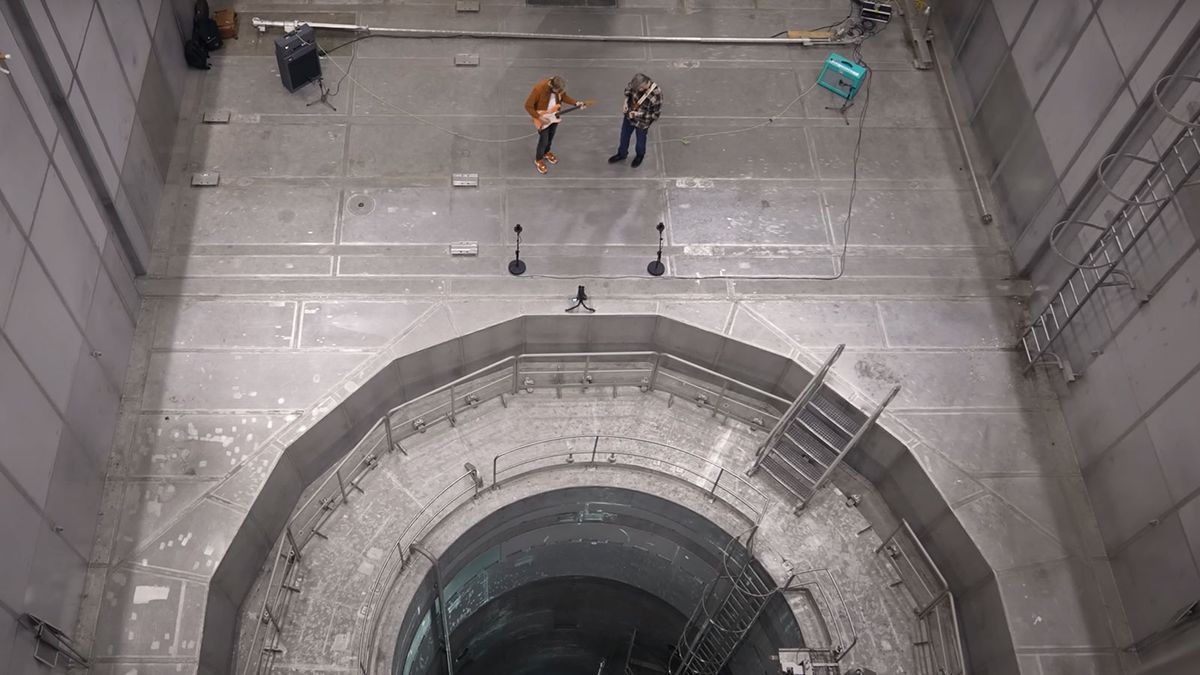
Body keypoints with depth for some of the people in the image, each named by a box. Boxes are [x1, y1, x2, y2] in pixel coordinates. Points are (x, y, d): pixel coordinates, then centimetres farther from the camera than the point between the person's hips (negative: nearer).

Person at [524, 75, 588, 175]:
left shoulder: (559, 87, -20)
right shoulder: (539, 89, -36)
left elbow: (564, 96, 2)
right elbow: (528, 106, -27)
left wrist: (576, 103, -10)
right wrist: (539, 118, -29)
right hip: (543, 119, -5)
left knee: (550, 137, 25)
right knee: (544, 140, 8)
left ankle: (546, 153, 54)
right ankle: (538, 160, 35)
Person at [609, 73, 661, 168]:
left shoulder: (656, 94, -37)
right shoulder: (636, 83, -23)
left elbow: (656, 114, -24)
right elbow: (628, 88, 2)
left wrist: (638, 114, -24)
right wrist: (625, 102, -12)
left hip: (642, 122, -4)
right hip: (629, 116, 4)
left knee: (640, 140, 23)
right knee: (624, 136, 25)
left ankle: (639, 156, 54)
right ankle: (621, 154, 53)